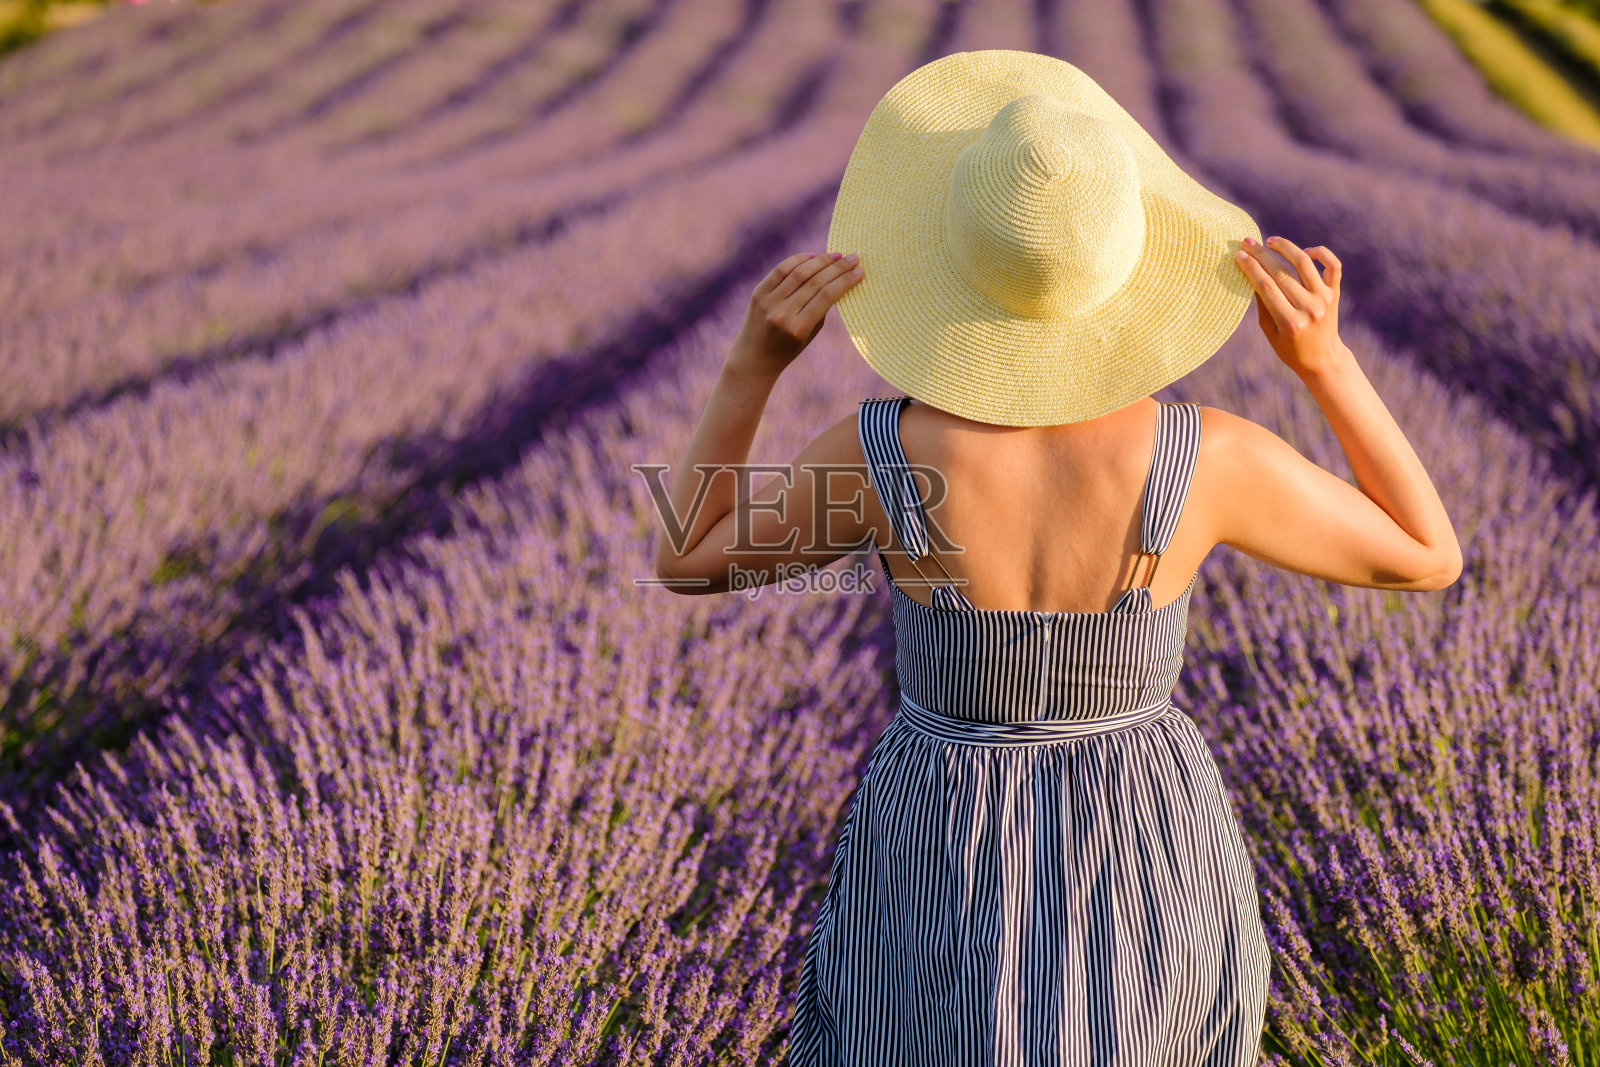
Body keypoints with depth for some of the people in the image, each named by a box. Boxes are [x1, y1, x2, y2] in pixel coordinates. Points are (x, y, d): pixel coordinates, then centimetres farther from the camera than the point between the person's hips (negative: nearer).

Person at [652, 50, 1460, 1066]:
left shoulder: (880, 456, -24)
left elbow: (686, 560, -5)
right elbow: (1429, 557, -8)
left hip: (946, 869, 0)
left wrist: (754, 359, -13)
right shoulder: (1204, 458, -25)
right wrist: (1325, 358, -16)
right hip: (1147, 868, 1)